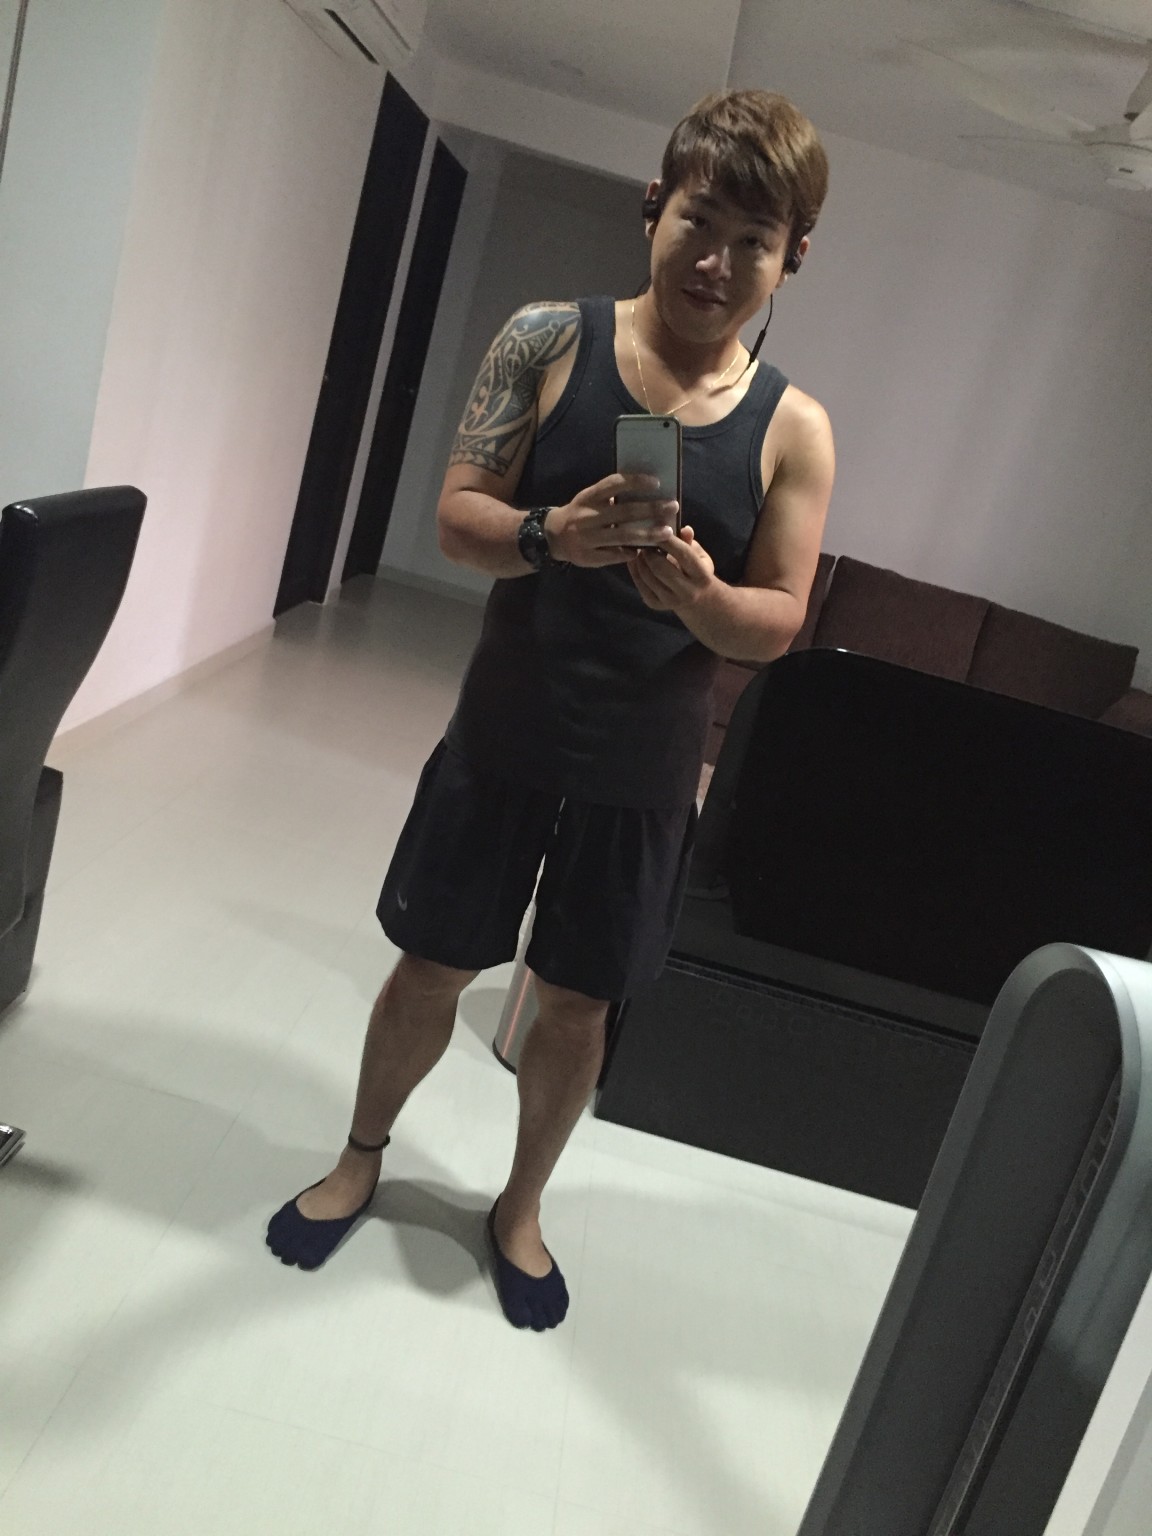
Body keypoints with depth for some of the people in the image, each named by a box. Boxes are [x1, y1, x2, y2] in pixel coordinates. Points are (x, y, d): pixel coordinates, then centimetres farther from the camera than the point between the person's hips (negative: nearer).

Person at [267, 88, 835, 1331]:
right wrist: (552, 536, -30)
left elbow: (780, 621, -5)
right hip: (502, 734, 0)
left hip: (645, 771, 1)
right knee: (433, 963, 13)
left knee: (579, 1001, 13)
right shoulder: (550, 341, -6)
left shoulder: (793, 429, -5)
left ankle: (520, 1206, 40)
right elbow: (457, 517, -9)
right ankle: (361, 1157, 42)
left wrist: (703, 596, -28)